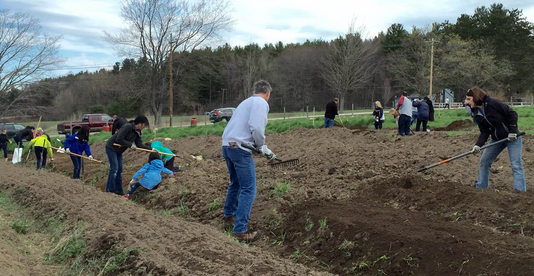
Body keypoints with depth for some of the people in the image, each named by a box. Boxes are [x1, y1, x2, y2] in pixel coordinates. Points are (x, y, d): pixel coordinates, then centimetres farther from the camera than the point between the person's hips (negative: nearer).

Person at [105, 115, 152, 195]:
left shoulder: (137, 132, 2)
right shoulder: (127, 127, -25)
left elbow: (140, 144, 2)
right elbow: (119, 139, -29)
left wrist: (151, 149, -5)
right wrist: (130, 145, -24)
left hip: (118, 151, 9)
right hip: (111, 147, -9)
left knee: (119, 169, 8)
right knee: (114, 168, -10)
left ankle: (118, 190, 14)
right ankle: (110, 190, -4)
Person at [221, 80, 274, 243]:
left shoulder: (247, 102, 23)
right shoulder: (261, 103, -5)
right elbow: (256, 128, -21)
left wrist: (267, 151, 37)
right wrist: (260, 146, -1)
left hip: (227, 146, 9)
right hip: (240, 148, -9)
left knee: (235, 184, 25)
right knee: (248, 189, -5)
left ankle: (229, 217, 39)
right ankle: (240, 231, -6)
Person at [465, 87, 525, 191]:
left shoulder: (493, 103, -20)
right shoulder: (477, 114, -1)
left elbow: (512, 114, -15)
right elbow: (484, 132, -4)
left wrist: (512, 131, -20)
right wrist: (478, 145, -19)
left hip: (512, 137, -7)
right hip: (496, 139, 7)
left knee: (516, 165, -11)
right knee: (484, 161, 6)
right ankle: (480, 188, 16)